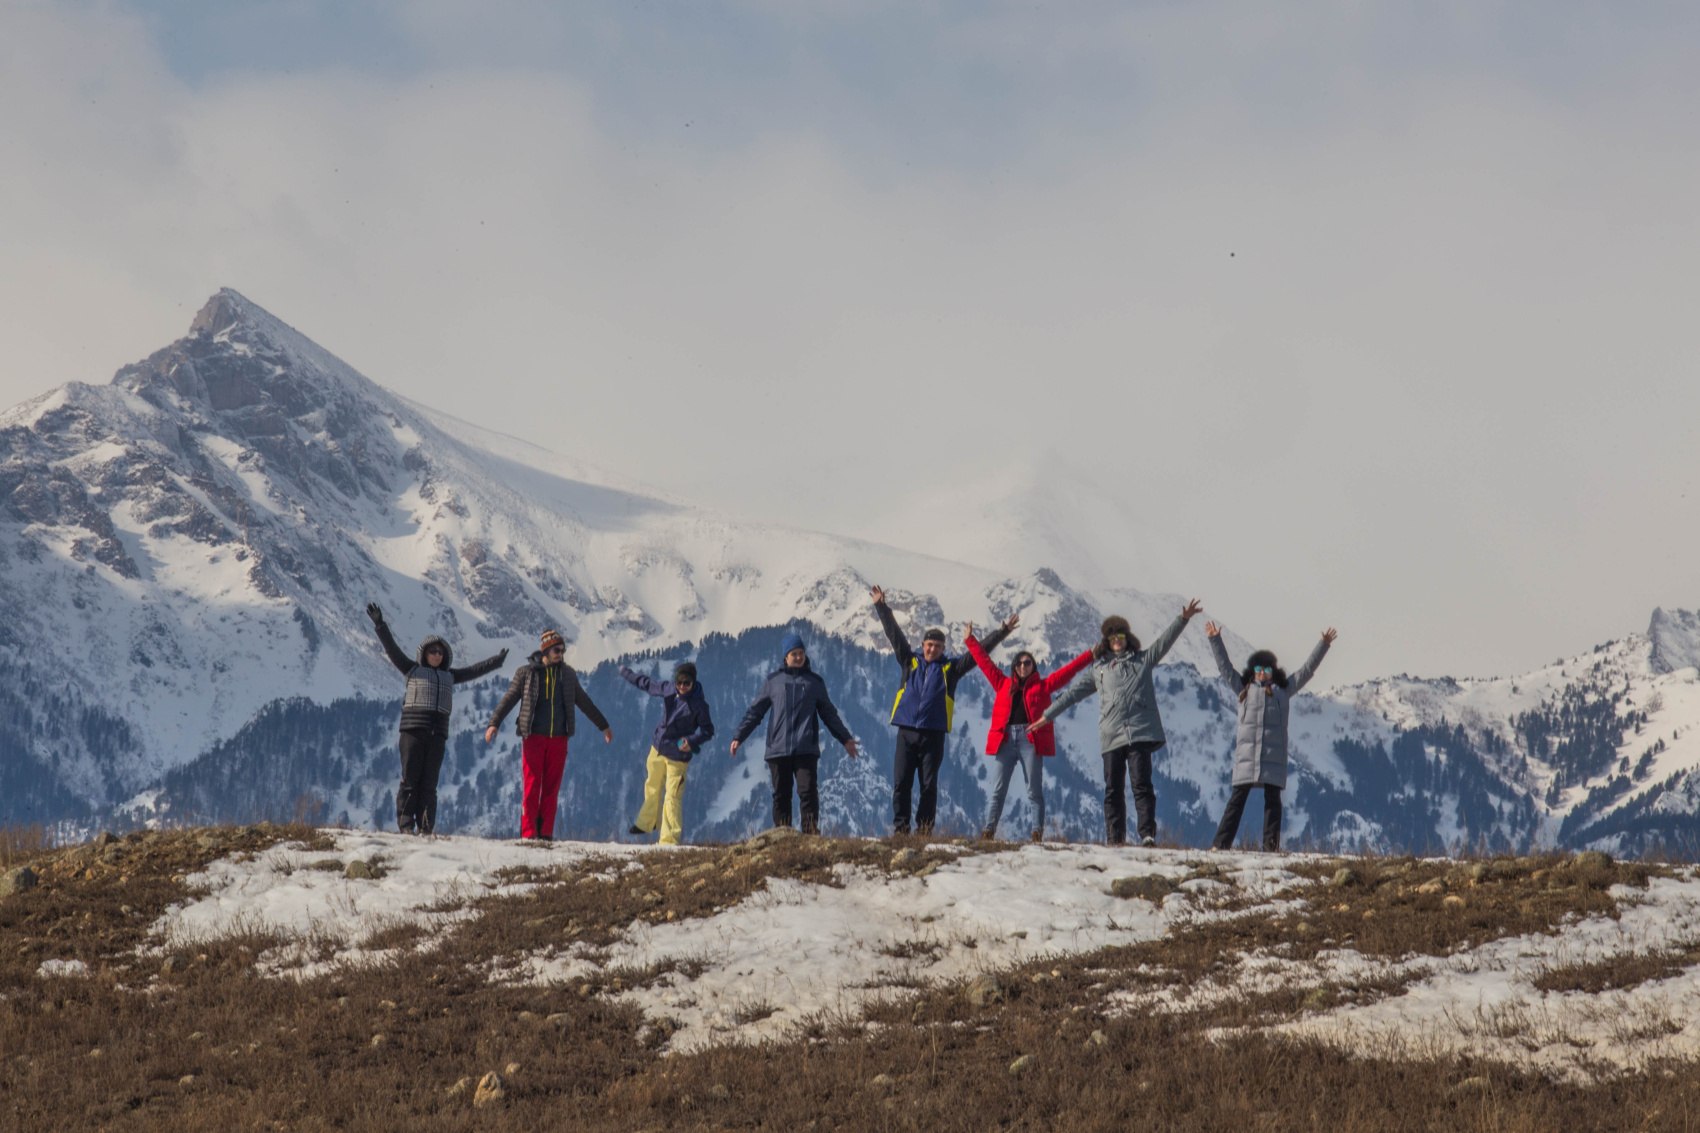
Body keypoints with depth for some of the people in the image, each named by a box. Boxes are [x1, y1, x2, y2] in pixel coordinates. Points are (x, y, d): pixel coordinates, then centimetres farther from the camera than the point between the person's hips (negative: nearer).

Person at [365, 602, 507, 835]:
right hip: (413, 730, -3)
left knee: (429, 783, 0)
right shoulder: (412, 670, 13)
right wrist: (380, 625, -5)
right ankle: (405, 825, -6)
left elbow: (474, 670, 31)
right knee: (410, 780, -7)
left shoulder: (448, 676, 23)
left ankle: (425, 828, -1)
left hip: (437, 734, 3)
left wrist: (497, 661, 33)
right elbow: (391, 648, 6)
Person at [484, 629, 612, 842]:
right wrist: (494, 723, -17)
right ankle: (528, 832, -3)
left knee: (551, 788, 1)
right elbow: (509, 699, -3)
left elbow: (584, 702, 22)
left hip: (558, 738, 3)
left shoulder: (567, 674, 12)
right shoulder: (526, 673, 3)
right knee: (531, 786, -5)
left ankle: (545, 833, 4)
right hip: (533, 737, -3)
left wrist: (603, 725, 27)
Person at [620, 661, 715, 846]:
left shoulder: (699, 704, -18)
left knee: (672, 797, -8)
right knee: (652, 788, 22)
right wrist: (627, 673, 31)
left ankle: (670, 839, -4)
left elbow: (708, 731, -11)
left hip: (677, 756, -6)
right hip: (657, 748, 6)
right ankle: (646, 823, 43)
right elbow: (647, 684, 16)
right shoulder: (668, 688, -3)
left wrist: (692, 741, -29)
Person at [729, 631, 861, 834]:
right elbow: (755, 712, 14)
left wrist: (845, 739, 18)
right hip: (778, 748, 1)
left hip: (806, 749, -1)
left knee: (808, 791, -12)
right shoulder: (774, 681, 13)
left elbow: (829, 714, 20)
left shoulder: (815, 682, 13)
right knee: (781, 795, 1)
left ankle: (811, 834, -11)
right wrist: (738, 737, 7)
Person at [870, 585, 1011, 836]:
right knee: (901, 783, -3)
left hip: (933, 735, -1)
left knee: (929, 785, 1)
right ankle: (900, 828, 1)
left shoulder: (950, 669, 12)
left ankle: (925, 829, 5)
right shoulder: (910, 662, 14)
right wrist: (881, 607, 7)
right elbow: (894, 635, 12)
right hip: (906, 732, 1)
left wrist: (999, 635, 2)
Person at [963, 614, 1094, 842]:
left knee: (1034, 790, -1)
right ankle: (989, 830, 0)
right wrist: (970, 640, 25)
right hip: (1006, 738, 2)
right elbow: (985, 662, 22)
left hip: (1030, 739, -2)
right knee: (998, 789, 1)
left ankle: (1038, 832, 0)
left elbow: (1067, 672, 9)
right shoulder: (1004, 684, 16)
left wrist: (1091, 655, 6)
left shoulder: (1042, 686, 11)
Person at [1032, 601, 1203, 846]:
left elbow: (1165, 641, 6)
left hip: (1140, 732, -3)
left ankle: (1148, 833, -18)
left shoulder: (1143, 660, 16)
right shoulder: (1099, 669, 21)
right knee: (1113, 789, 3)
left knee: (1141, 784, -12)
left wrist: (1183, 619, -9)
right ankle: (1115, 839, 6)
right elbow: (1074, 693, 25)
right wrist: (1047, 716, 25)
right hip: (1111, 735, 3)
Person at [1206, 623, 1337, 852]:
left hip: (1274, 754, 1)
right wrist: (1215, 640, 14)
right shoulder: (1244, 688, 16)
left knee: (1273, 798, -1)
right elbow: (1225, 667, 17)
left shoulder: (1284, 689, 17)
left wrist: (1323, 645, 15)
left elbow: (1307, 670, 18)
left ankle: (1271, 845, 1)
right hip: (1247, 753, 0)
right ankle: (1221, 843, -5)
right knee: (1238, 798, -3)